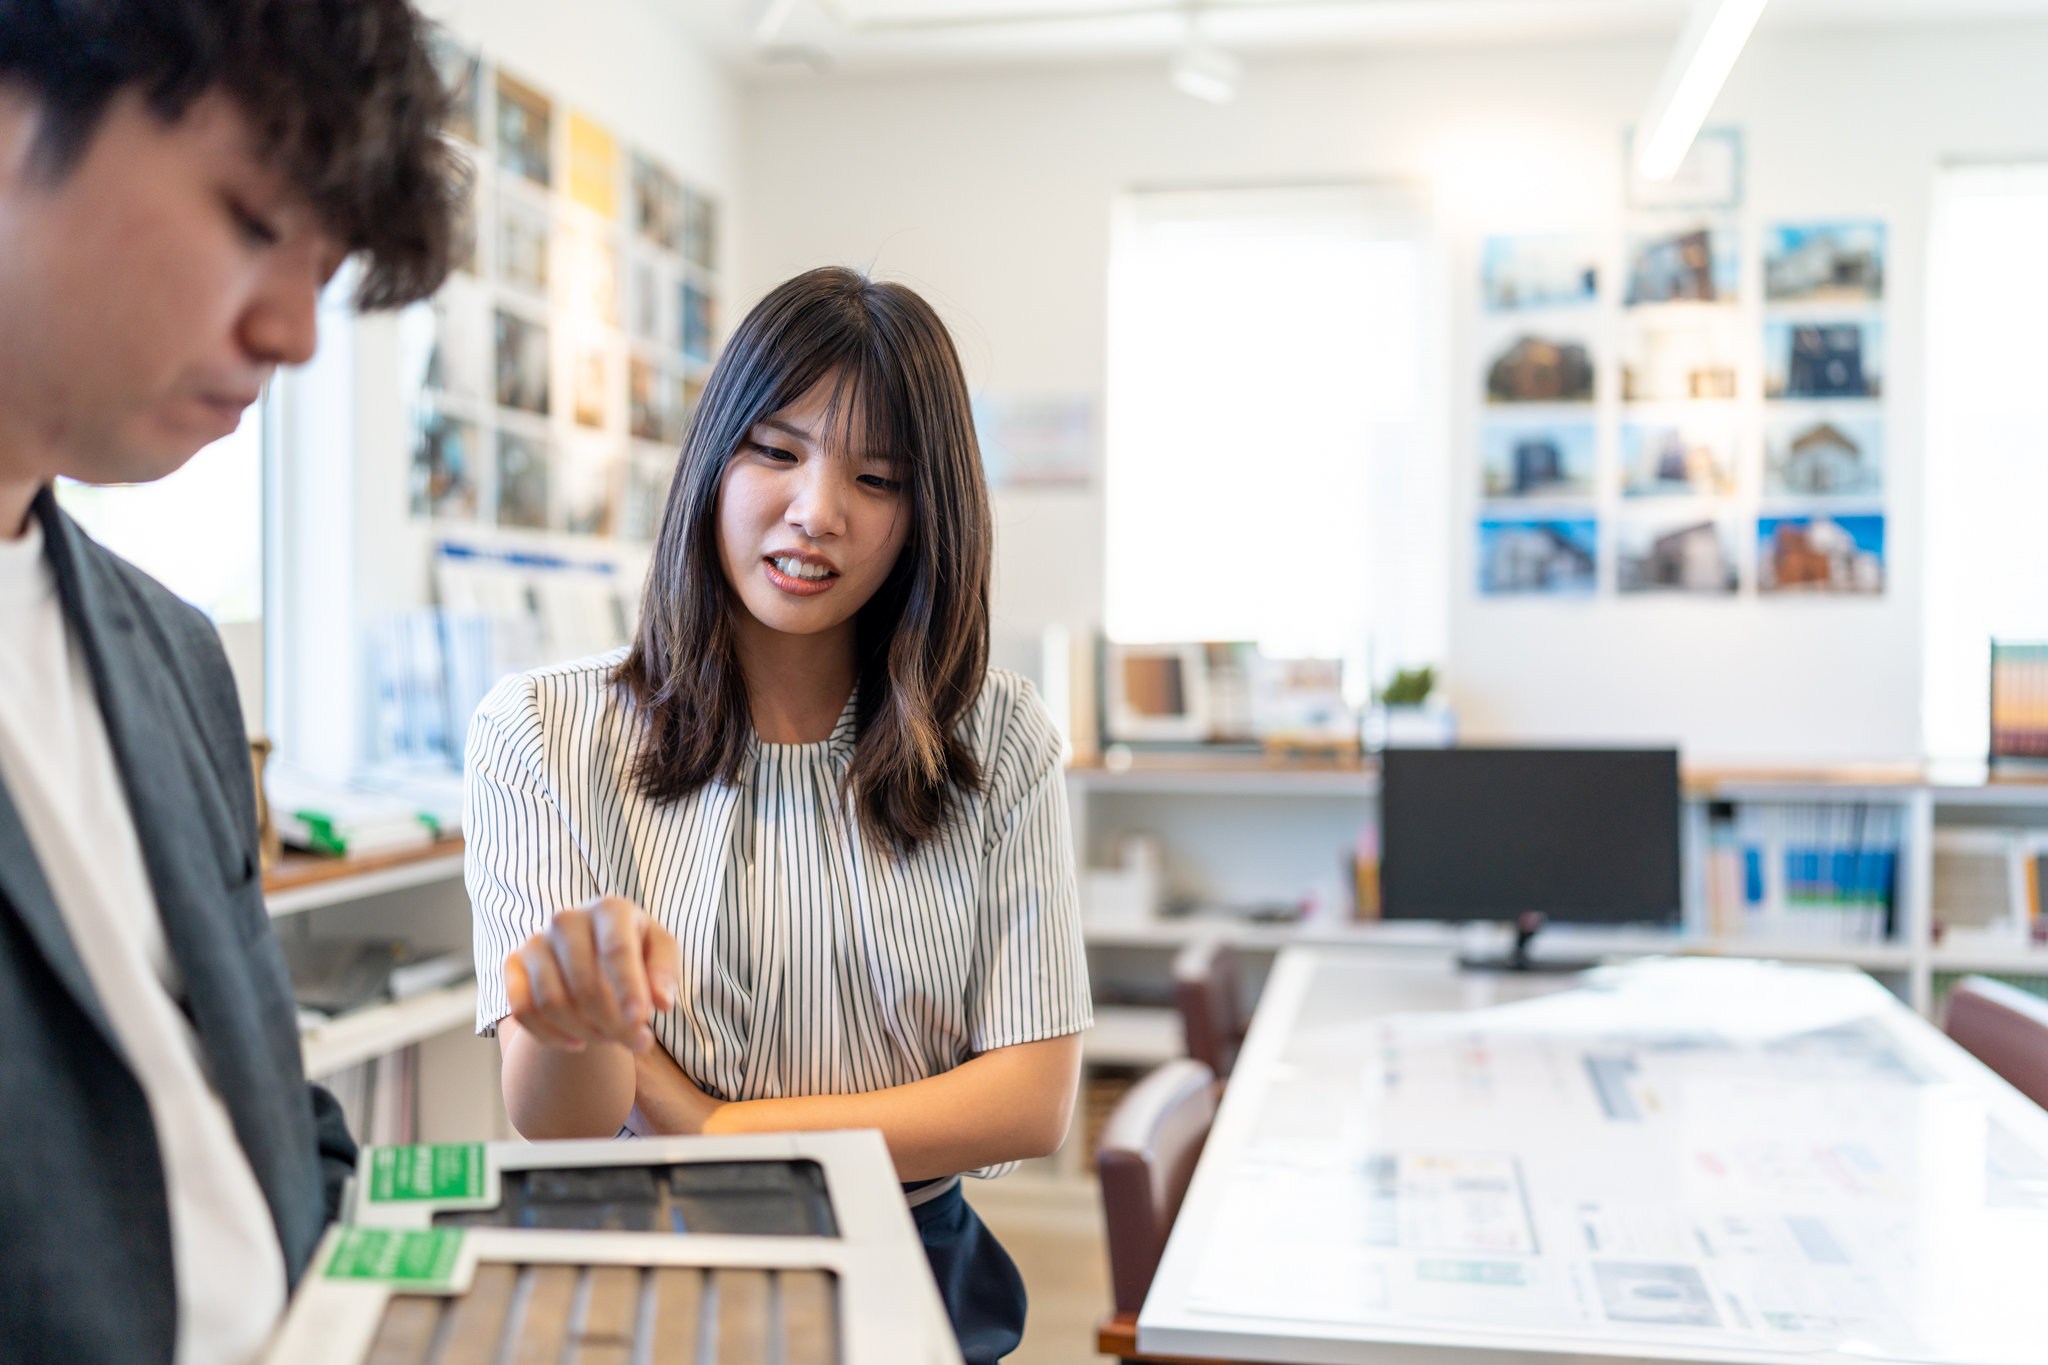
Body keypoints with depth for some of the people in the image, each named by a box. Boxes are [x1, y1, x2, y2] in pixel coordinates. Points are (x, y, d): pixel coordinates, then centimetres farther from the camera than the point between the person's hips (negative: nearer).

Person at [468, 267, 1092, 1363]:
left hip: (913, 1272, 2)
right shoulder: (542, 732, -1)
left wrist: (712, 1131, -7)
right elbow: (556, 1128, -7)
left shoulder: (999, 742, 2)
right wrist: (583, 1025, -31)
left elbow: (1031, 1103, -1)